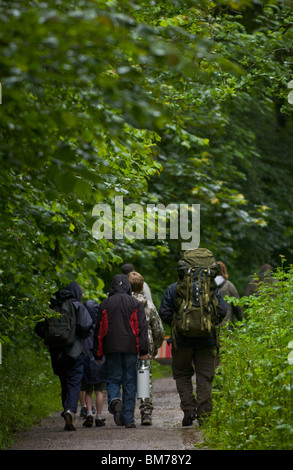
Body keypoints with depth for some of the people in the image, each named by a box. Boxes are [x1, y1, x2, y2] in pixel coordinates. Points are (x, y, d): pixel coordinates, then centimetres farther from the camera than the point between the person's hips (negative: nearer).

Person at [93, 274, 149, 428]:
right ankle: (128, 419, 2)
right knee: (129, 383, 4)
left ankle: (114, 400, -23)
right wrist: (143, 350, -4)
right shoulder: (135, 304, 3)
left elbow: (99, 330, 6)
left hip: (111, 349, 0)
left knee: (113, 380, 9)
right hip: (130, 349, 0)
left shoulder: (105, 304, 5)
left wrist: (98, 353, 11)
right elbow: (142, 328, -4)